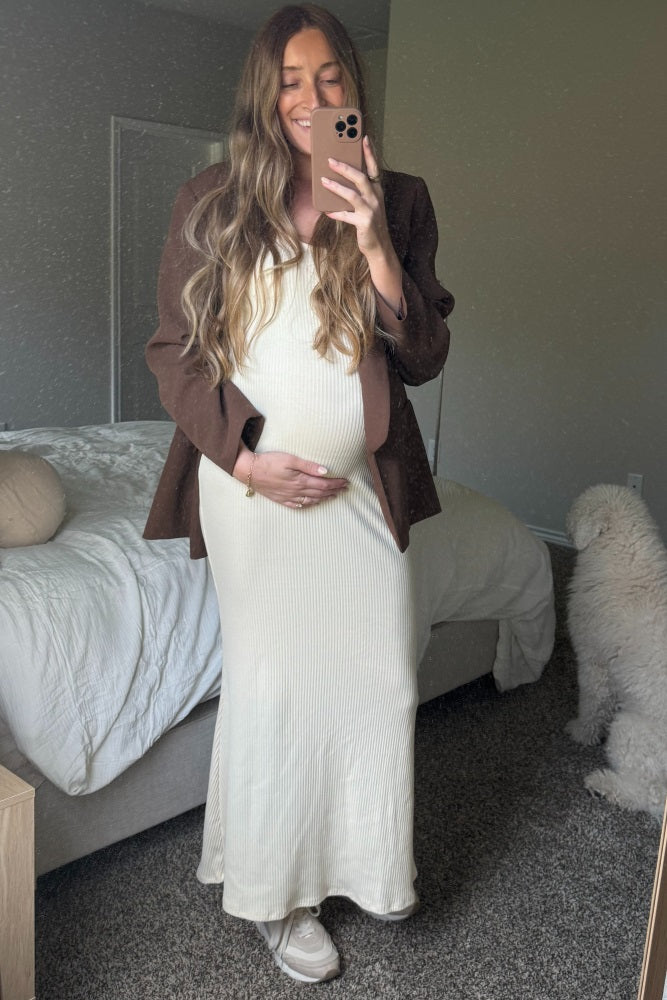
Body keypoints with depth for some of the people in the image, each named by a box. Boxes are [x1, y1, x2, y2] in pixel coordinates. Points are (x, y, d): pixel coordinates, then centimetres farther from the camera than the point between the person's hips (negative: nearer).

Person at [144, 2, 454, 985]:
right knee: (272, 683, 7)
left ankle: (371, 860, 38)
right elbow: (174, 350, 1)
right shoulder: (212, 201, 0)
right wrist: (246, 458, -11)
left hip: (365, 482, 3)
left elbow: (425, 358, -2)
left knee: (380, 678, 10)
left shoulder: (399, 200, 4)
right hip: (255, 483, -2)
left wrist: (376, 245, -16)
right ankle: (280, 893, 29)